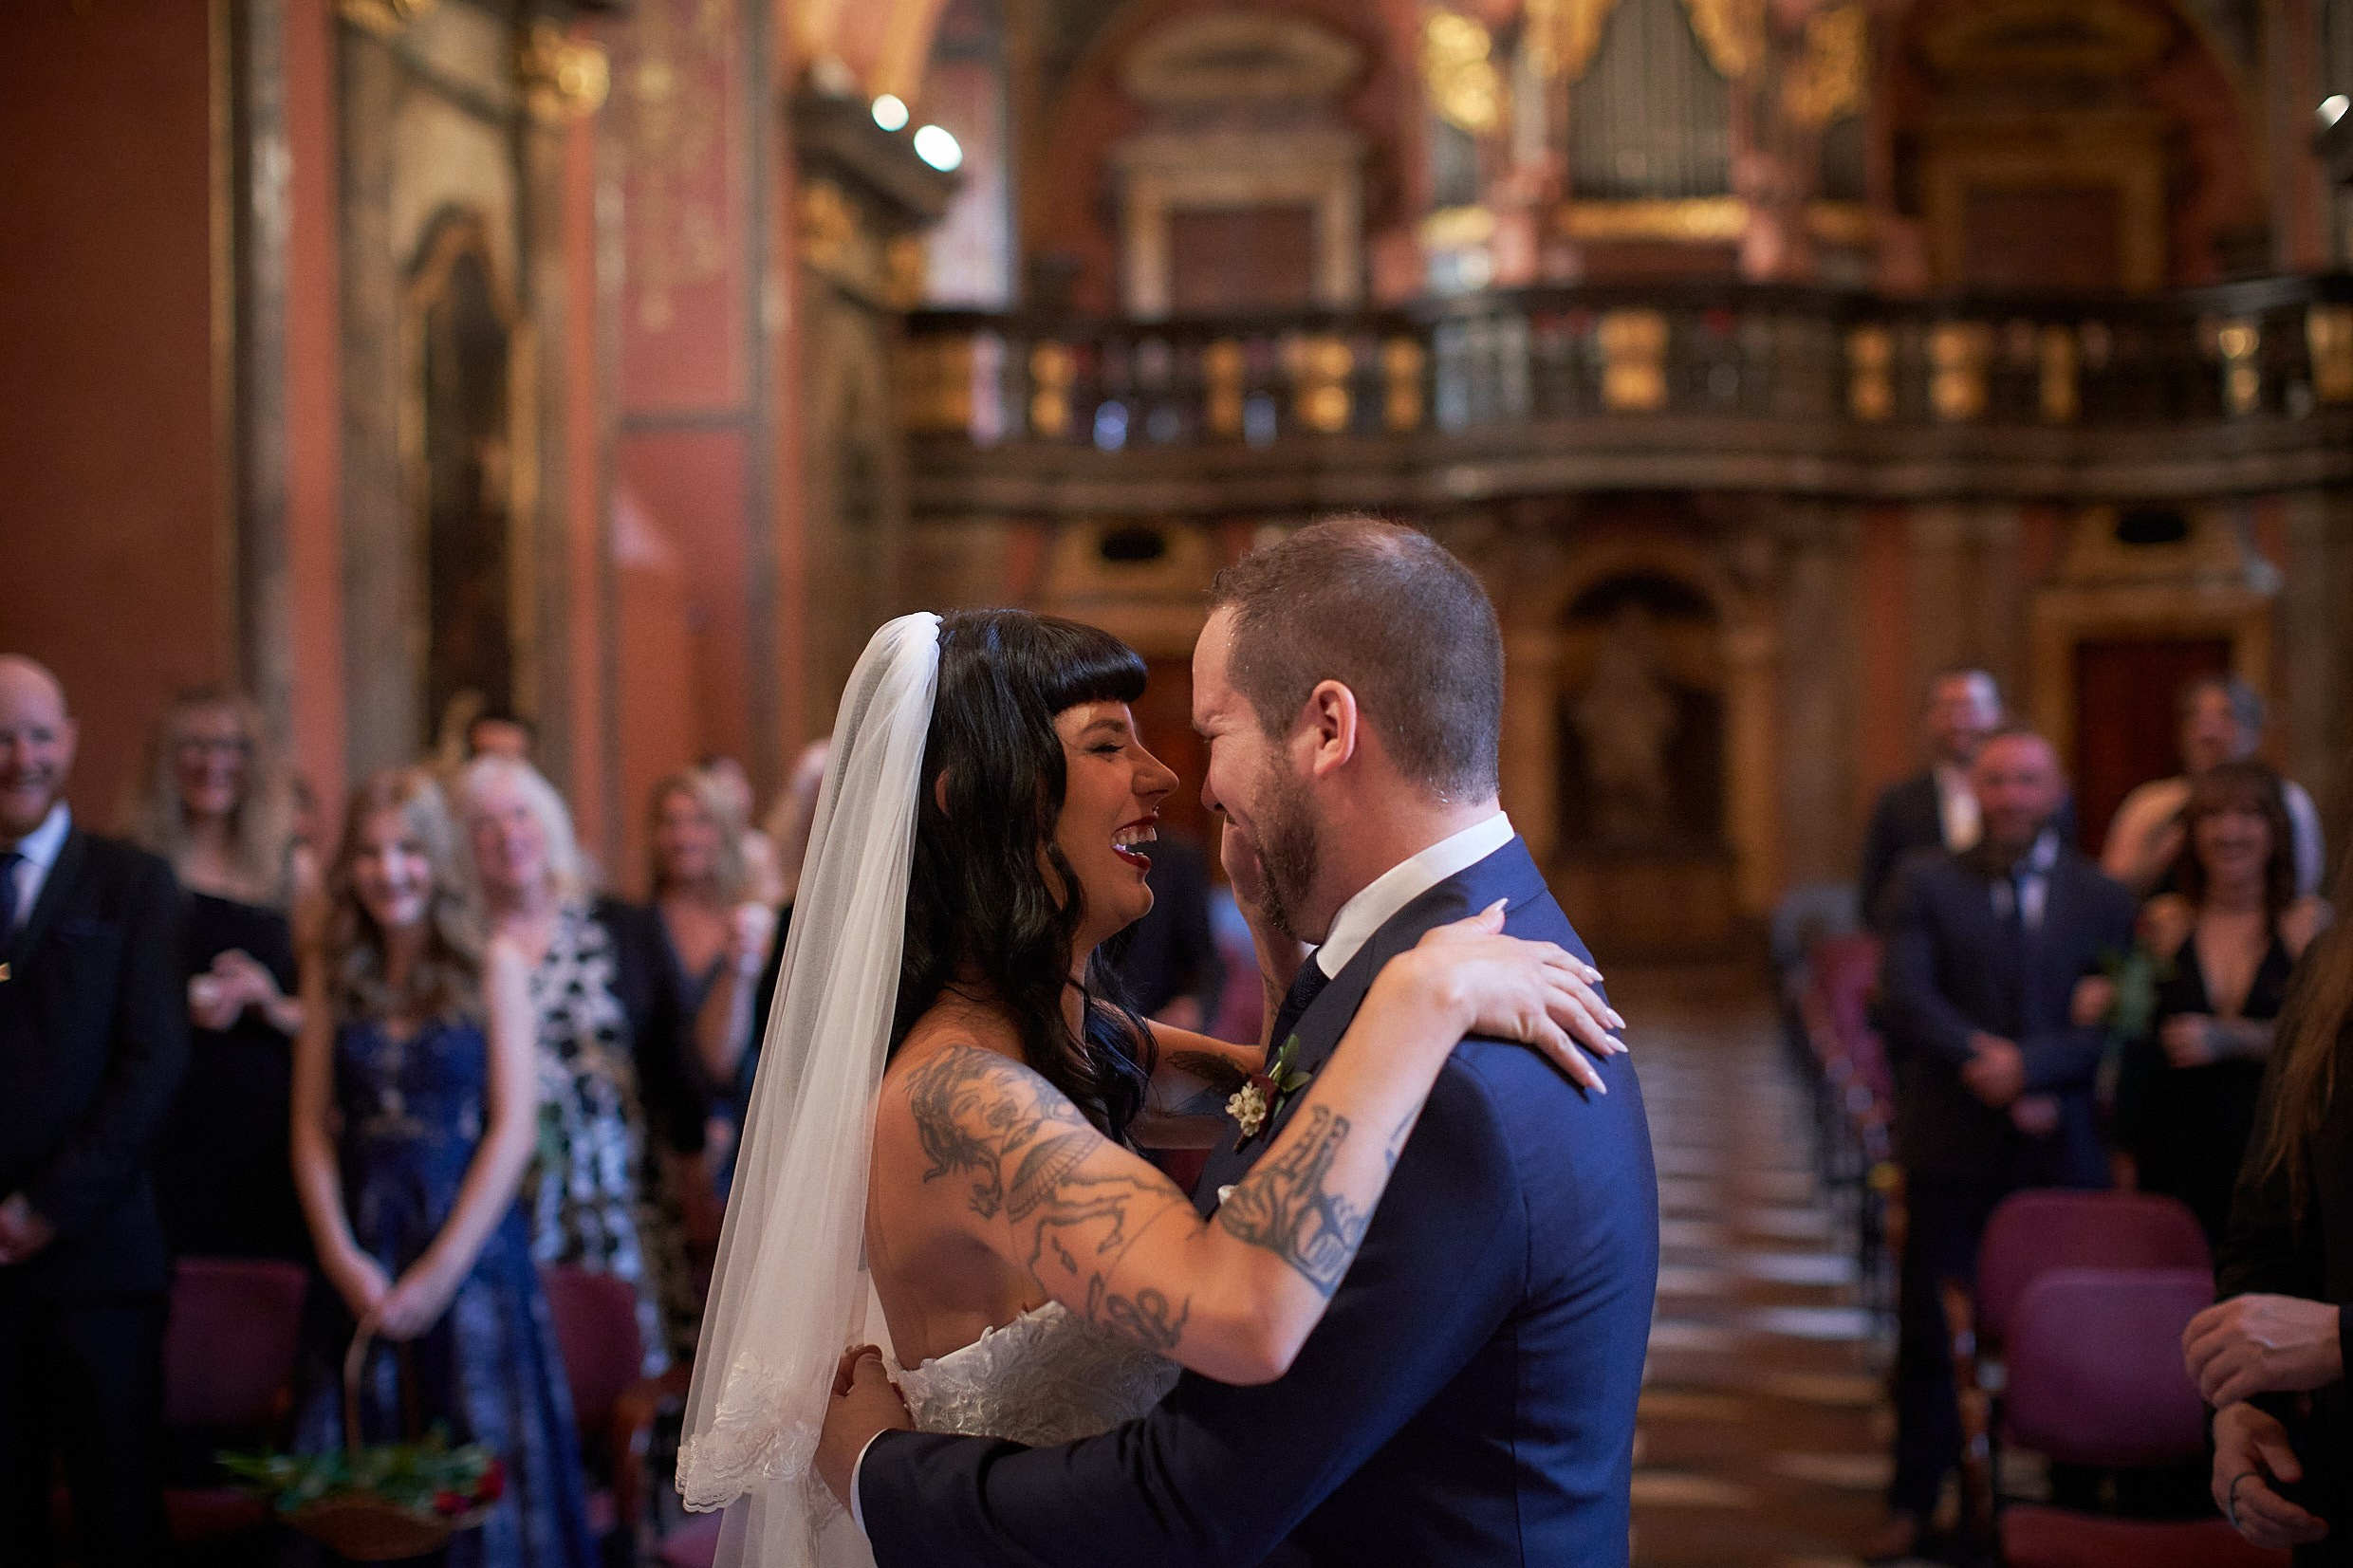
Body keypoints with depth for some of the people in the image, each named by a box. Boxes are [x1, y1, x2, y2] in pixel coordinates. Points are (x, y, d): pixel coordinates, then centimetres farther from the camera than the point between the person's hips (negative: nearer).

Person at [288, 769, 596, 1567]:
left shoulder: (494, 964, -1)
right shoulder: (330, 968, 7)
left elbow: (513, 1128, -5)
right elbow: (311, 1127, 5)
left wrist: (442, 1268, -10)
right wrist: (342, 1256, -7)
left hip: (471, 1240, -2)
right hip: (360, 1252, 3)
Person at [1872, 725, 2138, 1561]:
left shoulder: (2104, 899, 6)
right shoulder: (1926, 881, 4)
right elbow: (1905, 993, -8)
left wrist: (2030, 1063, -19)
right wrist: (1980, 1062, -20)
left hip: (2063, 1147, 0)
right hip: (1952, 1145, 0)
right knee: (1928, 1321, 6)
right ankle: (1916, 1500, 19)